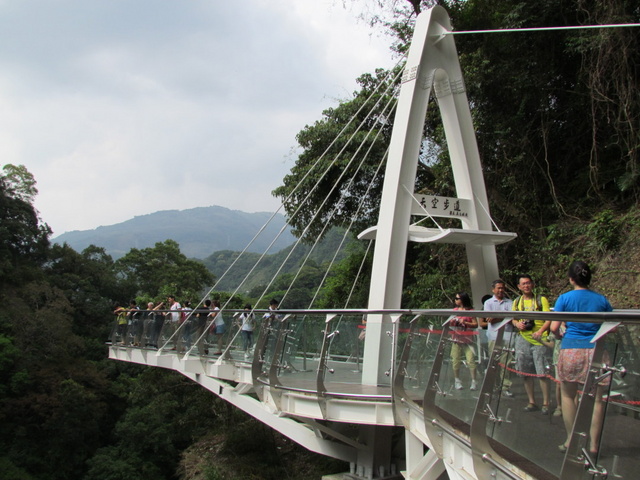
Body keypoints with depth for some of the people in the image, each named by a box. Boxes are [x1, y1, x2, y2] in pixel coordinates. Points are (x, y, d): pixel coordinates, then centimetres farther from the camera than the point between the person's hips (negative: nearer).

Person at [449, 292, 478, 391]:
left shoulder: (470, 311, -3)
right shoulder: (455, 310, 11)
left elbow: (475, 324, -6)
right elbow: (450, 323, 17)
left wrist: (465, 323, -17)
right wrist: (451, 322, -5)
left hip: (467, 339, -4)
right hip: (456, 338, 4)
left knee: (470, 360, -10)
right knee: (456, 361, 5)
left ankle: (473, 381, -3)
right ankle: (457, 380, 16)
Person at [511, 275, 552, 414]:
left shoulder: (541, 299, 1)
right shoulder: (517, 302, 14)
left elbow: (549, 319, -5)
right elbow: (513, 319, 21)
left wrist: (540, 331, -21)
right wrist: (517, 324, -3)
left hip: (538, 340, -4)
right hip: (522, 339, 4)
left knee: (542, 373, -6)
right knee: (525, 373, 8)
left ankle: (546, 403, 4)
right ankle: (532, 402, 19)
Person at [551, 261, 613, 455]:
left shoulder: (564, 298, -2)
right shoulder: (602, 299, 5)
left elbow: (554, 328, -4)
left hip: (571, 350, -1)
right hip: (596, 351, 2)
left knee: (568, 395, 12)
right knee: (597, 399, 8)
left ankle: (571, 441, 14)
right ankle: (594, 444, 10)